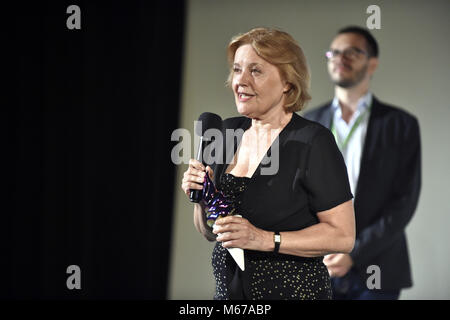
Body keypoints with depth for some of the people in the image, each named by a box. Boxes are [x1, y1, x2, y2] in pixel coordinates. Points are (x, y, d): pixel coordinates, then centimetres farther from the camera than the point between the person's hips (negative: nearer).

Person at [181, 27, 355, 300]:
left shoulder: (313, 141, -14)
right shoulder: (228, 131, 4)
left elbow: (343, 236, -17)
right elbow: (210, 232, 11)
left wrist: (265, 239, -23)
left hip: (295, 290, -5)